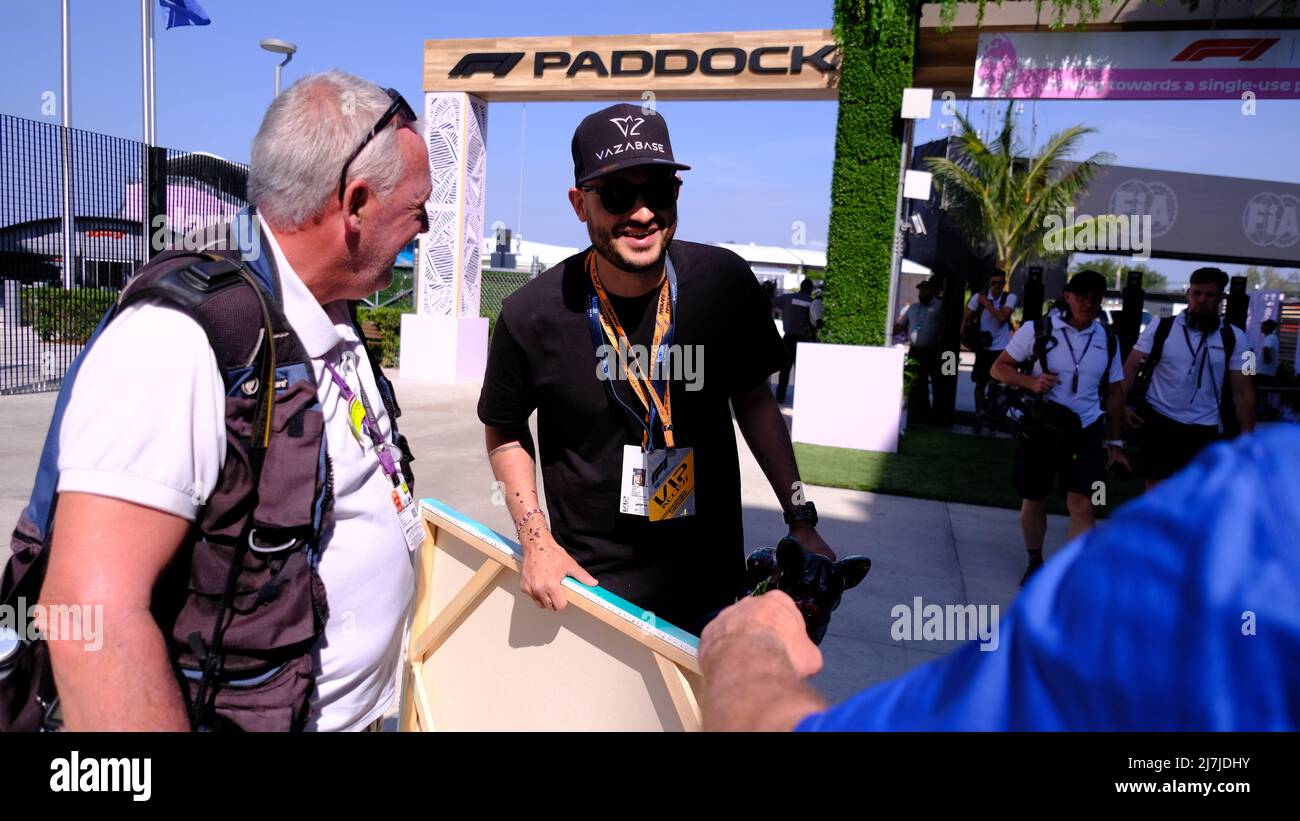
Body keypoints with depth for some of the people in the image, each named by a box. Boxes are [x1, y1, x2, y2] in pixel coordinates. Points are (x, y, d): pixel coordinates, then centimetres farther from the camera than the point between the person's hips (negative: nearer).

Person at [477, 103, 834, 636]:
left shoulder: (726, 282, -12)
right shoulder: (532, 315, -17)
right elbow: (504, 430, 1)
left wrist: (799, 517, 1)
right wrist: (536, 541, -8)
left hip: (711, 580, 3)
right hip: (590, 584, -2)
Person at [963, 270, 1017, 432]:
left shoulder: (1010, 297, -9)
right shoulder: (979, 296, -6)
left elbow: (1002, 317, -23)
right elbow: (966, 317, 0)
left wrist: (986, 303, -16)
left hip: (1002, 348, -1)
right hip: (984, 347, 1)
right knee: (980, 383, 8)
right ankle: (979, 415, 21)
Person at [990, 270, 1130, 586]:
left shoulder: (1107, 340, 5)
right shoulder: (1038, 330, -6)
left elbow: (1114, 393, 13)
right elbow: (999, 368, -2)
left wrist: (1115, 442, 12)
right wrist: (1031, 381, -21)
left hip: (1085, 432, 1)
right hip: (1040, 429, -1)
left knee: (1081, 505, -11)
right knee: (1033, 500, 11)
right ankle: (1035, 562, 35)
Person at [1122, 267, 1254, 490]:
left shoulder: (1233, 338, 1)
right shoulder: (1161, 328, -2)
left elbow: (1242, 392, 2)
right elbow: (1130, 368, -5)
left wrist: (1247, 437, -3)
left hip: (1205, 429, 1)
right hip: (1160, 421, -1)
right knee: (1156, 483, 6)